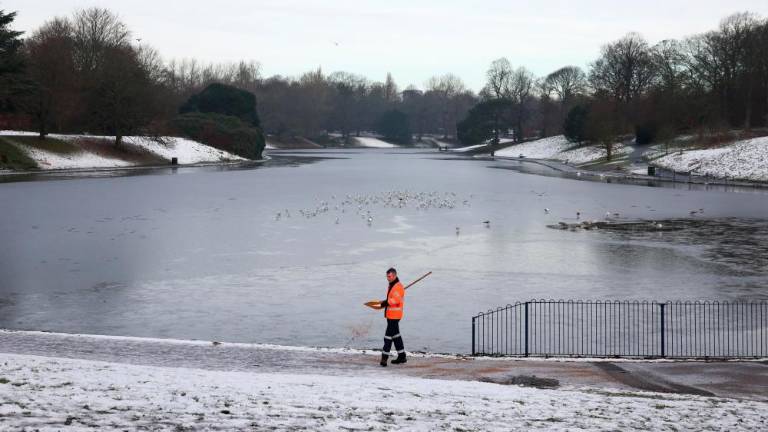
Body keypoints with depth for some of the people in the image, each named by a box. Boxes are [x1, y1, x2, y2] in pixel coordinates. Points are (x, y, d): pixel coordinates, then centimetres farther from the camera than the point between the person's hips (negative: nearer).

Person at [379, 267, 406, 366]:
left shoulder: (398, 287, -16)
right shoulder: (391, 286, 17)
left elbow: (396, 300, -25)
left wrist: (385, 303, -22)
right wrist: (384, 302, 6)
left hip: (395, 315, -11)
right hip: (390, 314, 11)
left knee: (388, 335, -11)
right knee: (395, 335, 15)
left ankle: (384, 357, -11)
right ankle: (401, 356, 22)